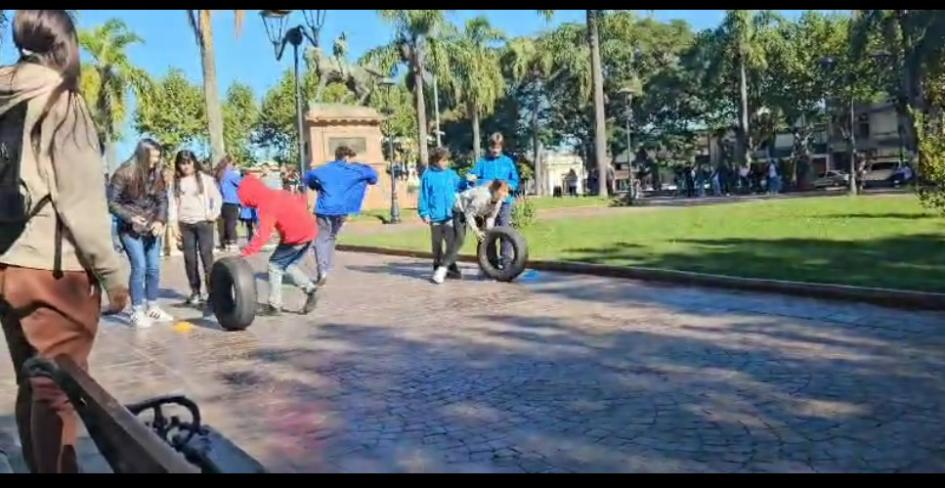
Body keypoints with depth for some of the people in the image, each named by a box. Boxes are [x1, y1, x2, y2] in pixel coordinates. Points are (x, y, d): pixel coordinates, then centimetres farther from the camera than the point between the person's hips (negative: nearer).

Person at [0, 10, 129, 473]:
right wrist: (111, 271, -10)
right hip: (54, 267, -7)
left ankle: (39, 467, 28)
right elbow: (80, 199, -14)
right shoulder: (61, 102, -8)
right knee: (58, 391, -2)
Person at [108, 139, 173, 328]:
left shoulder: (156, 174, 2)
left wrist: (160, 221, -11)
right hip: (130, 229, -5)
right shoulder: (124, 173, -12)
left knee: (154, 268, 6)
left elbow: (162, 200, 5)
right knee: (139, 267, -10)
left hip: (151, 228, 5)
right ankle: (137, 312, 0)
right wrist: (130, 218, -20)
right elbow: (112, 202, -9)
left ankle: (152, 307, 20)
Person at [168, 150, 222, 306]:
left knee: (206, 256, -8)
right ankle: (195, 291, 12)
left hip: (203, 223, -3)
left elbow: (217, 198, 4)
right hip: (185, 224, 3)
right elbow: (172, 203, 7)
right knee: (189, 258, 4)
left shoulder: (204, 178, 2)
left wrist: (214, 215, -6)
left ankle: (212, 291, -4)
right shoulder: (175, 182, 8)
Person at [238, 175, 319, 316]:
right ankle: (310, 289, 8)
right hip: (308, 231, 9)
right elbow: (300, 200, 21)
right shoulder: (278, 193, 9)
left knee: (275, 265, 4)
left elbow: (263, 234, -27)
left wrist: (246, 252, -29)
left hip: (296, 237, -9)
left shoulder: (266, 206, -17)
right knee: (289, 265, 21)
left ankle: (274, 306, 8)